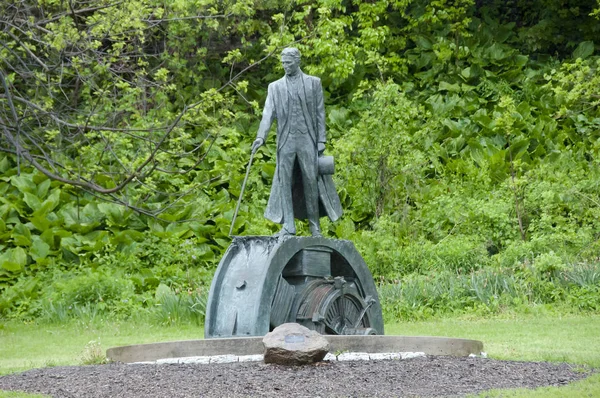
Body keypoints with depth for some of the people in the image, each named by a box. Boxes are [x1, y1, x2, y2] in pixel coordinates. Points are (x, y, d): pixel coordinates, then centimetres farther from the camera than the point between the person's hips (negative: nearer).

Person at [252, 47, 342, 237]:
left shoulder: (313, 83, 6)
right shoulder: (275, 87, 9)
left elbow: (320, 113, 5)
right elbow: (268, 113, 1)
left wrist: (321, 140, -2)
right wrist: (261, 136, -14)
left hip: (307, 139, -1)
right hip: (286, 141, 1)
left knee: (311, 182, 0)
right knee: (284, 182, -2)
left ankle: (314, 225, 9)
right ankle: (288, 226, 1)